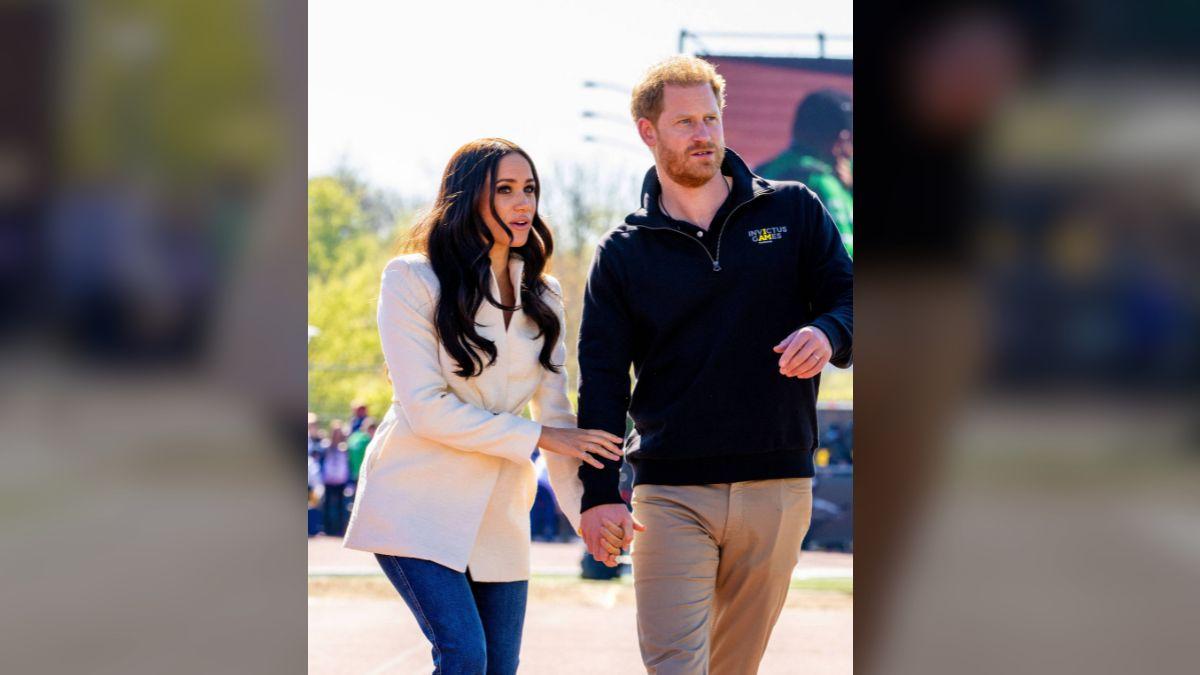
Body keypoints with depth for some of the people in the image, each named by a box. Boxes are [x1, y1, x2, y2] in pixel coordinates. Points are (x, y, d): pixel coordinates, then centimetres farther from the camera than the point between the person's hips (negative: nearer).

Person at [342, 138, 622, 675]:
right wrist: (537, 437, -14)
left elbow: (556, 409, 7)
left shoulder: (542, 297, 11)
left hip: (498, 511, 5)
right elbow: (426, 408, -13)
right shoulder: (411, 279, -6)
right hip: (417, 505, -5)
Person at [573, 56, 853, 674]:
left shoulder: (793, 211, 9)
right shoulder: (623, 253, 7)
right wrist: (599, 492, -8)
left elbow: (845, 296, 7)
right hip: (671, 493, -1)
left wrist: (828, 333, -18)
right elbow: (601, 380, 4)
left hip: (778, 486, 1)